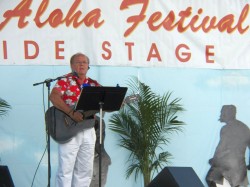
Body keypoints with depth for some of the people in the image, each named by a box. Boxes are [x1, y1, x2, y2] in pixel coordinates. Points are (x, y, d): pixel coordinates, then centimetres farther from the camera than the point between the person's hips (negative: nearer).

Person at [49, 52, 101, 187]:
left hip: (88, 130, 5)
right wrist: (71, 113, -28)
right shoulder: (65, 80, -3)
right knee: (66, 168, -6)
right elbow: (53, 97, -19)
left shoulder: (93, 84, 12)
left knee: (85, 169, 9)